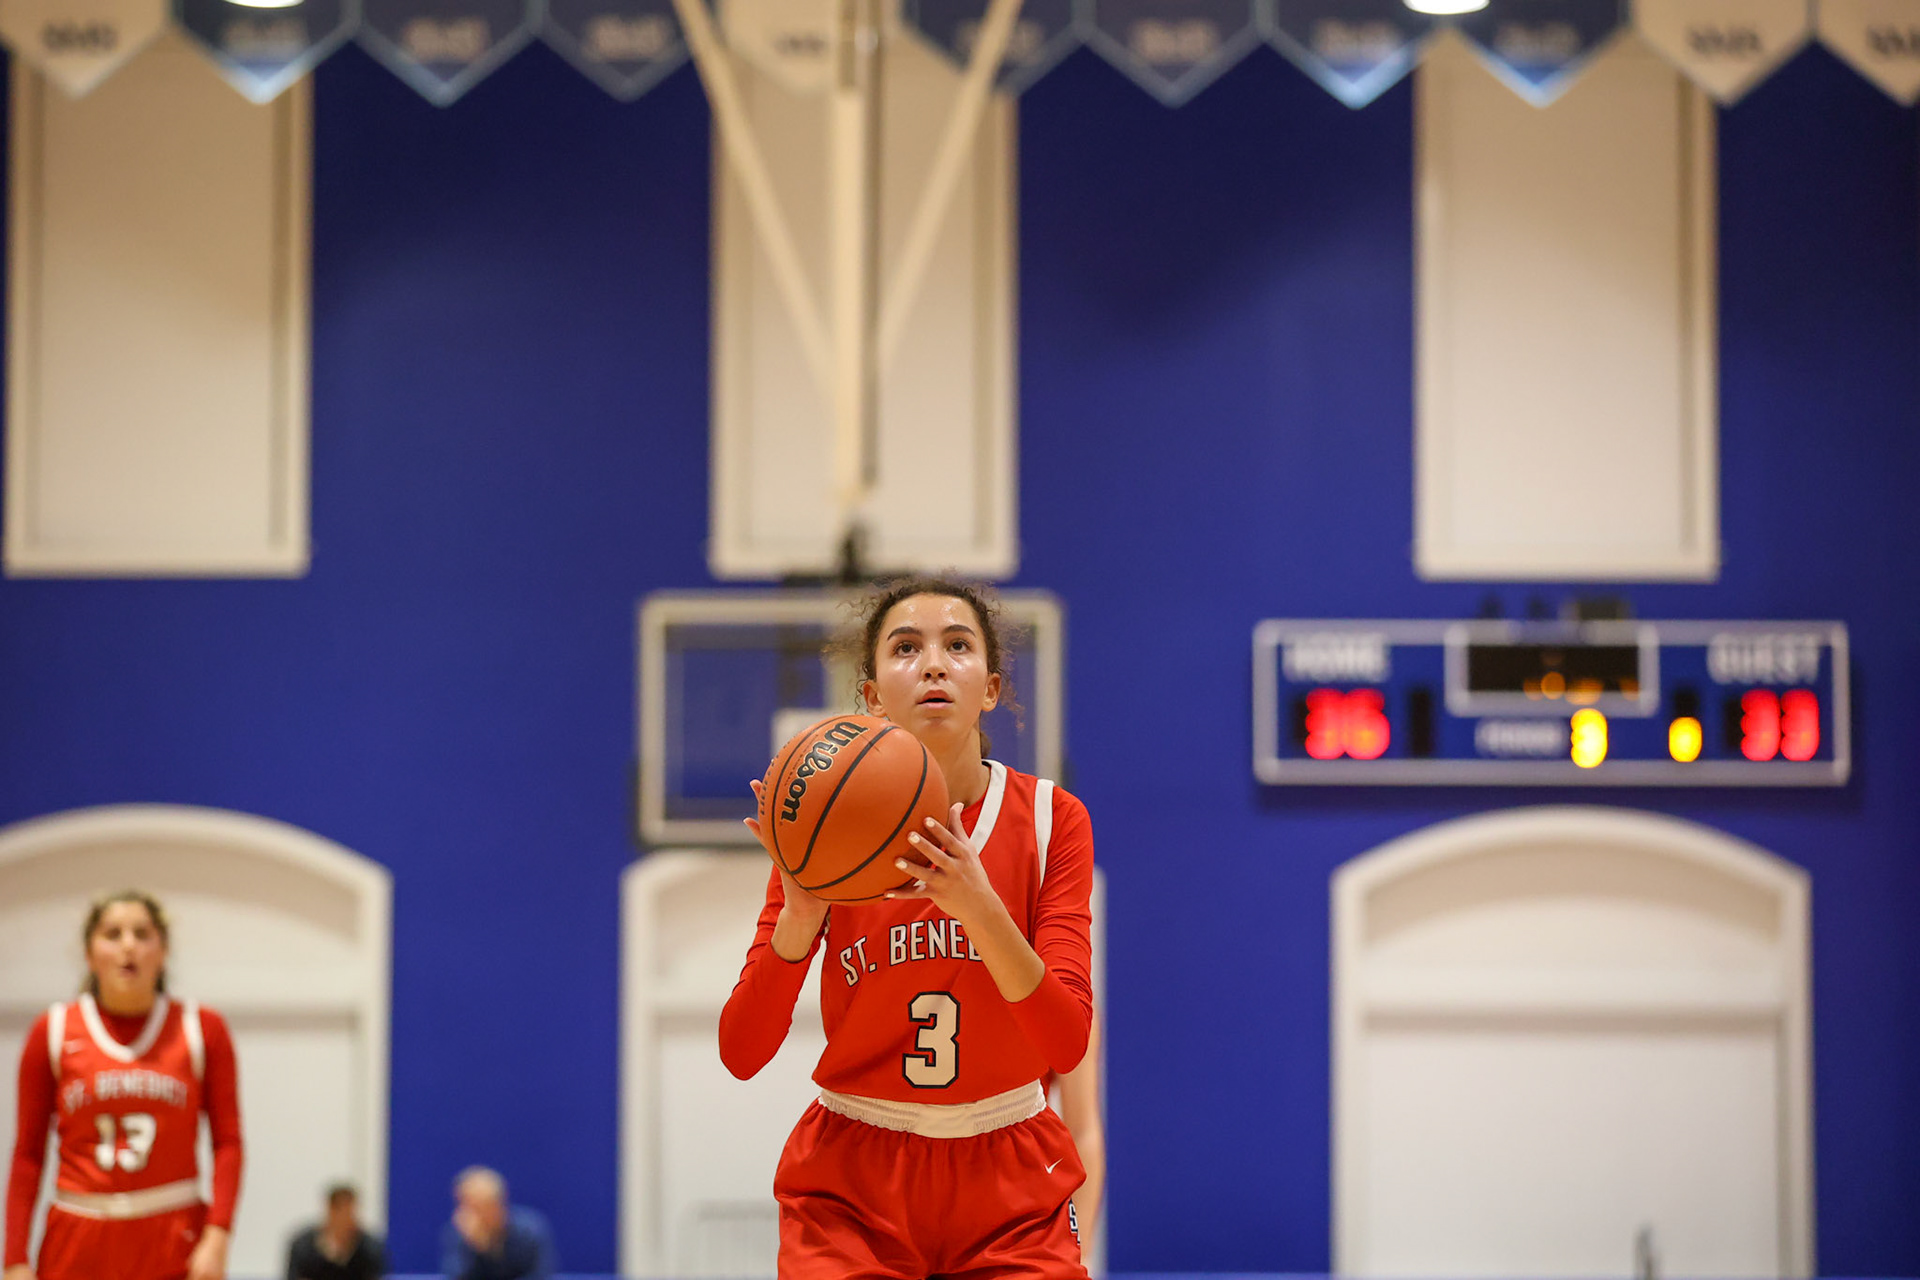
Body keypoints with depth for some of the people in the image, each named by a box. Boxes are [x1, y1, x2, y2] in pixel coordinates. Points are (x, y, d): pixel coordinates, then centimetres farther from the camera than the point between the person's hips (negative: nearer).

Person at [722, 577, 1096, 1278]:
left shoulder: (1050, 818, -6)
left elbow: (1066, 1045, -18)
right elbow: (740, 1054, -12)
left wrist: (978, 906, -33)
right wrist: (801, 910, -28)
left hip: (1011, 1191, 1)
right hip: (850, 1187, 0)